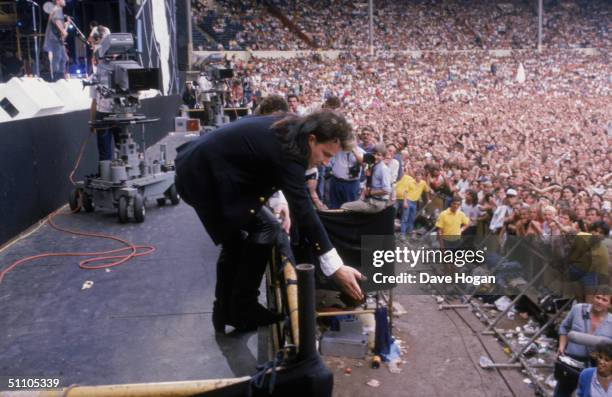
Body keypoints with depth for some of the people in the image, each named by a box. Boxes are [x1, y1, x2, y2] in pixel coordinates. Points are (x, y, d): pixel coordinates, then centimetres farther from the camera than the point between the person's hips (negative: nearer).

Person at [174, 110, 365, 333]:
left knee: (234, 241, 17)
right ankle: (243, 311, 4)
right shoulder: (287, 149, -25)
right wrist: (336, 267, -28)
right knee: (265, 231, -8)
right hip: (205, 178, -10)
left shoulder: (289, 129, 3)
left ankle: (225, 312, 28)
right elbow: (303, 210, -28)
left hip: (197, 169, 10)